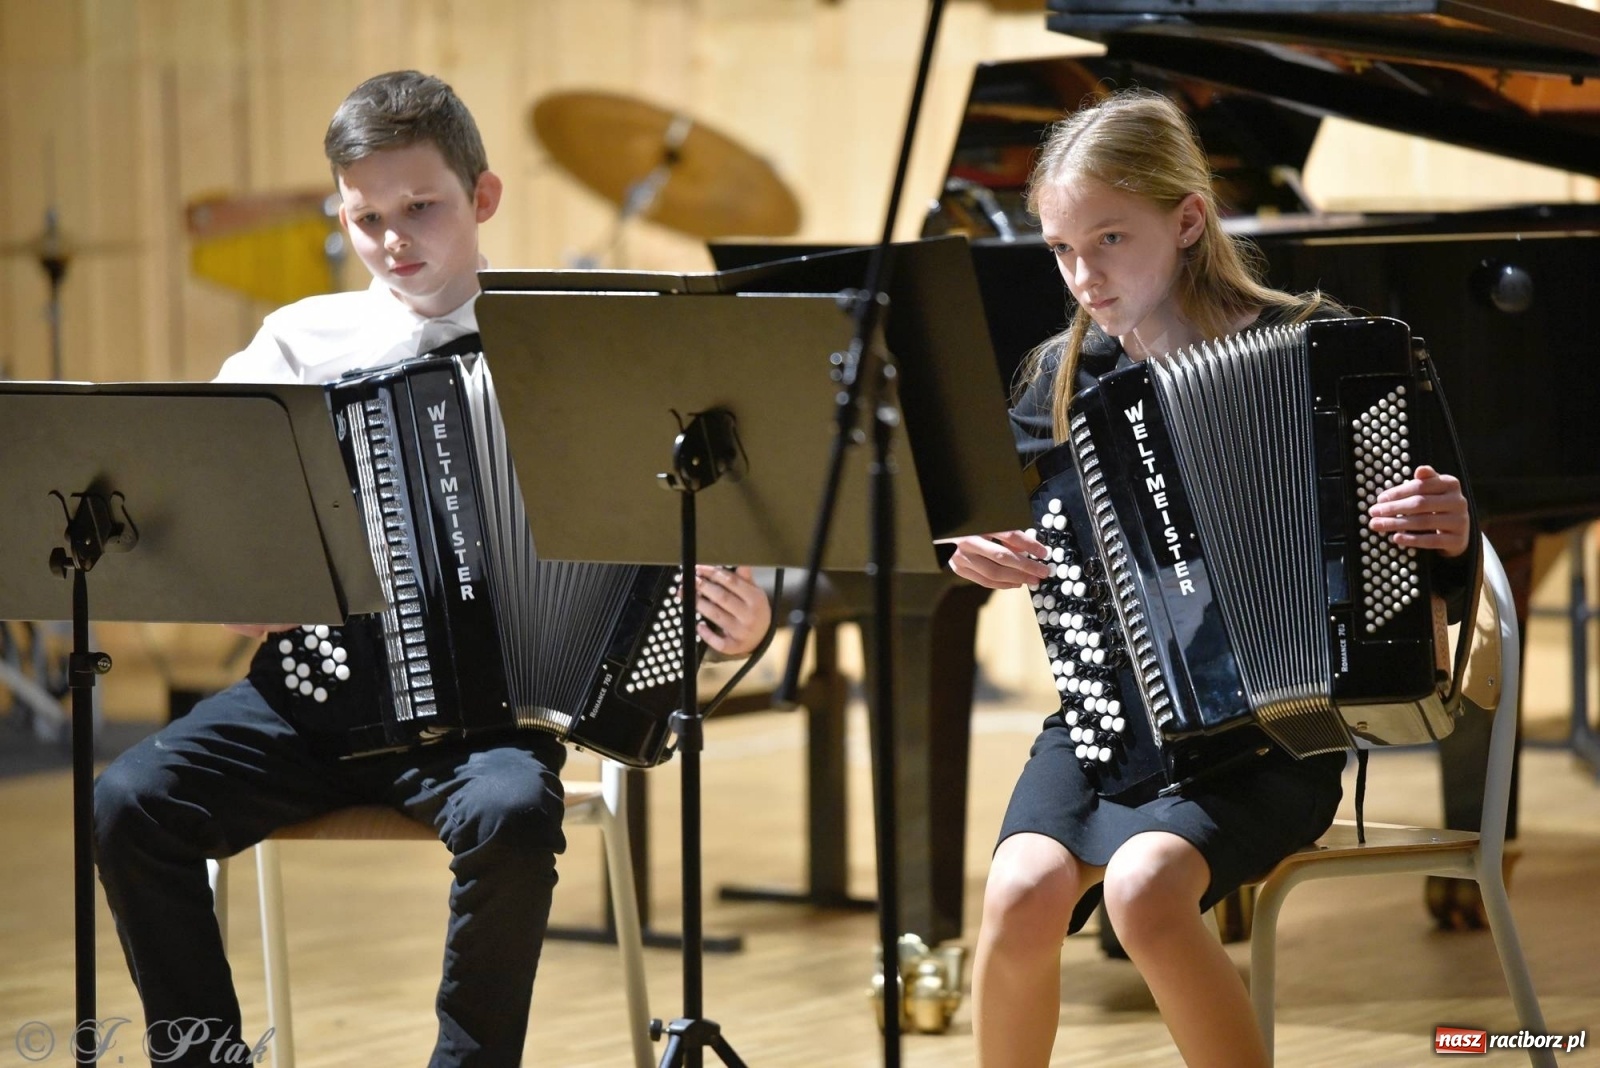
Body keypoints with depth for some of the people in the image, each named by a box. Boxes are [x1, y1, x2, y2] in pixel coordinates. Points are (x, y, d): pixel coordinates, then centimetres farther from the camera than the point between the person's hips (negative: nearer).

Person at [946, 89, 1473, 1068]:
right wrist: (983, 553, -4)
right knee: (1024, 895, -26)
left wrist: (1449, 537, -23)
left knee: (1144, 889, -32)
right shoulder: (1063, 376, 6)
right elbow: (1017, 524, 20)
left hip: (1268, 737, -4)